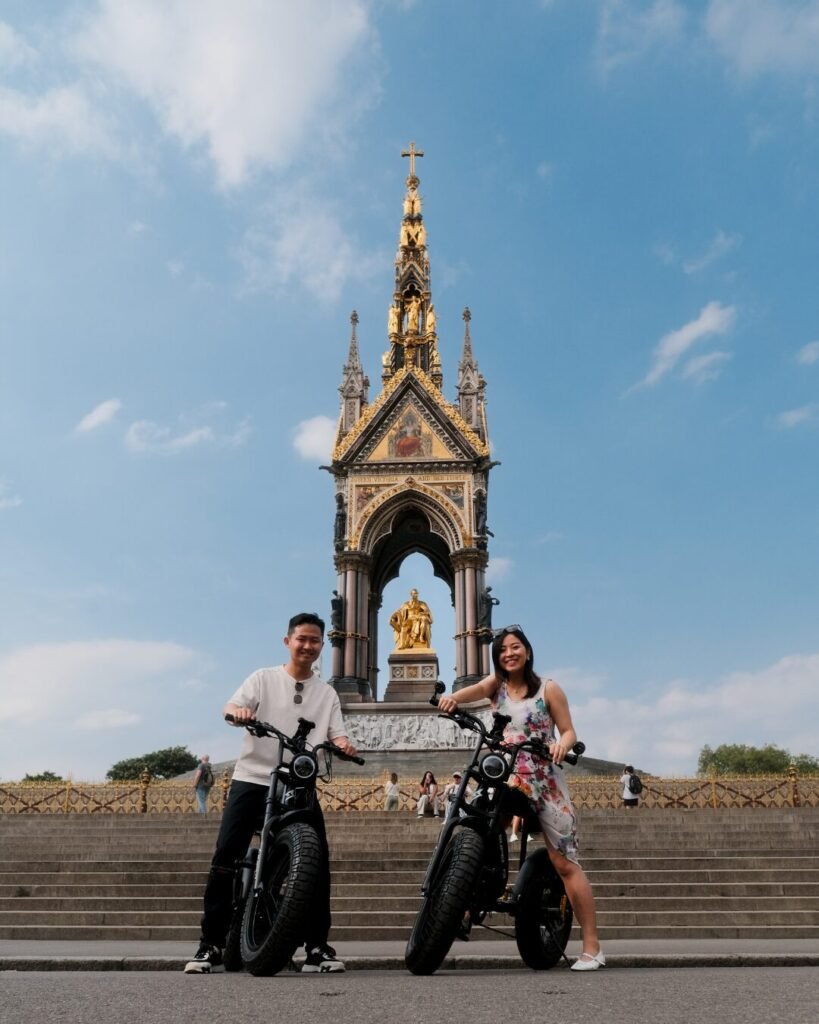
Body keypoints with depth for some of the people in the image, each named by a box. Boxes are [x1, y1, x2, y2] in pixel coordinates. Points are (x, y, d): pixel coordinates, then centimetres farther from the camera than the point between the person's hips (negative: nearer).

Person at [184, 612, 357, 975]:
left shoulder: (327, 693, 12)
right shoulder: (263, 679, 6)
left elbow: (336, 735, 3)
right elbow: (230, 707, -8)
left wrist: (343, 745, -21)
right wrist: (238, 712, -32)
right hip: (252, 780, -2)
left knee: (317, 861, -4)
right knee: (225, 859, -7)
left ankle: (318, 946, 7)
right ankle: (210, 944, 6)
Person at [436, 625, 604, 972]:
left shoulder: (548, 688, 1)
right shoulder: (496, 685, 7)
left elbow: (569, 731, 1)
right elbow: (475, 690, -16)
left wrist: (562, 745, -23)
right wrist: (453, 697, -38)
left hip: (546, 783, -3)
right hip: (506, 781, 3)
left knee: (565, 864, -2)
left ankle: (592, 947, 6)